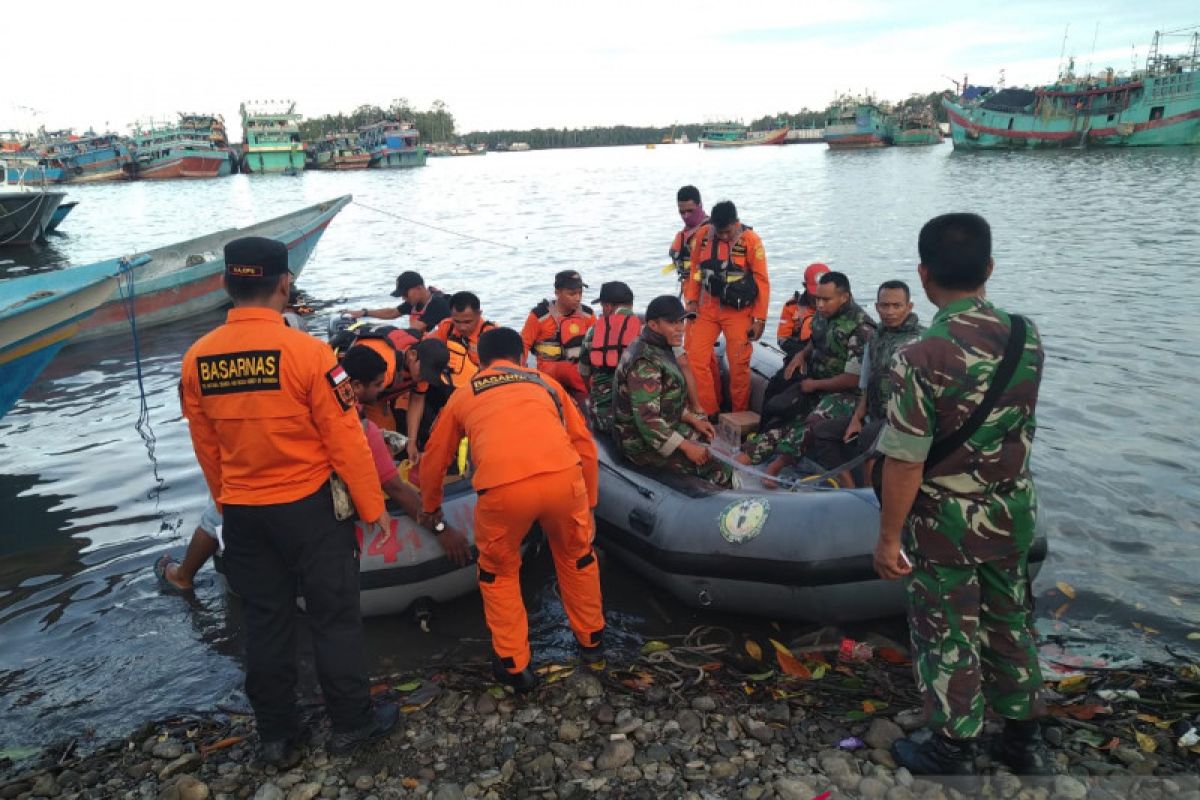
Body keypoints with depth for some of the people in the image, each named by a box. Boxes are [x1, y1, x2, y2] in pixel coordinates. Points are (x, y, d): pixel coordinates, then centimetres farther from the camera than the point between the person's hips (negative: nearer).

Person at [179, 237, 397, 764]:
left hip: (242, 515, 5)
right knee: (334, 617, 11)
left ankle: (277, 737, 29)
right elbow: (346, 440, -15)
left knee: (264, 623, 16)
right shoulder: (305, 351, -19)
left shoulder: (197, 360, -4)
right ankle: (351, 724, 24)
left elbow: (206, 449, 6)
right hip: (308, 507, -4)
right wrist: (372, 506, -3)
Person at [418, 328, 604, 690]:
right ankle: (591, 639, 44)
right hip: (563, 476, 1)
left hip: (503, 487, -1)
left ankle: (514, 665, 31)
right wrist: (587, 504, 35)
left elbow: (435, 457, 38)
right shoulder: (545, 382, 29)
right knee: (577, 555, 30)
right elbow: (583, 444, 25)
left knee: (498, 572, 26)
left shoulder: (463, 394, 29)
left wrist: (431, 506, 54)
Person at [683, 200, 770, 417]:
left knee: (739, 365, 0)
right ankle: (708, 412, 9)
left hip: (739, 311, -3)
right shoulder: (702, 235, -2)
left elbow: (762, 282, -7)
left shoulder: (751, 240, -10)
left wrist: (759, 319, -8)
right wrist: (692, 300, 4)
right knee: (695, 358, -3)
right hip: (708, 308, 3)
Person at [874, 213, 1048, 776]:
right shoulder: (1027, 337, -6)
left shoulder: (922, 356, -26)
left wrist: (888, 537, -13)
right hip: (1012, 517, 6)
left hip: (944, 526, -6)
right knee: (1010, 626, 22)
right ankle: (1025, 741, 39)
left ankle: (953, 754, 28)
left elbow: (905, 461, -23)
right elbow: (1015, 422, 9)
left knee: (948, 640, 11)